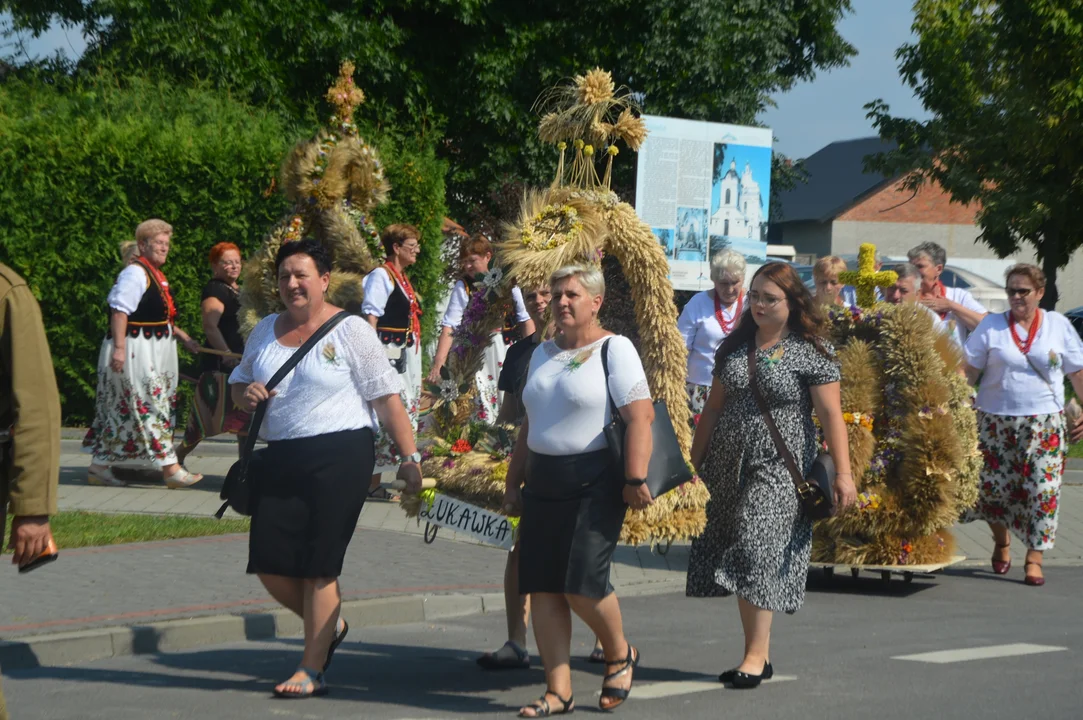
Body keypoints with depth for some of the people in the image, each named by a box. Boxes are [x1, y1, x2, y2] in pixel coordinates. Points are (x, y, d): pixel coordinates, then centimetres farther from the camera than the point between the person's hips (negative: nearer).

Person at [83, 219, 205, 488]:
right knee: (150, 405, -8)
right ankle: (170, 468, -9)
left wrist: (183, 338, 18)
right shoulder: (135, 273, -14)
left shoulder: (155, 275, 16)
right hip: (135, 351, -10)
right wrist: (119, 346, -28)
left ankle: (100, 467, 15)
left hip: (153, 352, 10)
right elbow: (119, 310, -22)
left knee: (121, 410, 11)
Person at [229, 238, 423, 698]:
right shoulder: (266, 331, 13)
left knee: (318, 566, -4)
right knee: (269, 564, 0)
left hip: (339, 457, -6)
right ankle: (329, 625, 28)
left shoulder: (350, 331, -3)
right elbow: (239, 382, 26)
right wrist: (245, 394, 1)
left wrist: (410, 459, -10)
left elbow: (386, 398, -5)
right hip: (281, 458, 6)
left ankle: (312, 670, 7)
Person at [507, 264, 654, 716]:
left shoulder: (614, 350, -4)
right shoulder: (543, 354, 17)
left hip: (595, 482, -7)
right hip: (543, 483, 7)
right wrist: (514, 482, 20)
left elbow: (640, 416, -13)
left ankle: (620, 654, 15)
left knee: (582, 584, -14)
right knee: (542, 588, 1)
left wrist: (635, 479, -20)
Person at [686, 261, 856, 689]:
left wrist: (843, 472, -14)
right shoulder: (735, 346, 12)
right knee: (740, 560, 6)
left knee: (758, 554, -14)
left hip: (779, 468, -6)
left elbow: (831, 415, -8)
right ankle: (759, 655, 13)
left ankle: (756, 656, -10)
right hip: (729, 468, 6)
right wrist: (694, 461, 15)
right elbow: (714, 408, 17)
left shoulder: (810, 351, -5)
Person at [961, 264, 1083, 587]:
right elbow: (969, 369, 1)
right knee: (993, 488, 3)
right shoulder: (991, 326, 4)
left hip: (1044, 423, 0)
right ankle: (1001, 543, 30)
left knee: (1042, 490, -7)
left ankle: (1034, 559, 0)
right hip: (996, 422, 0)